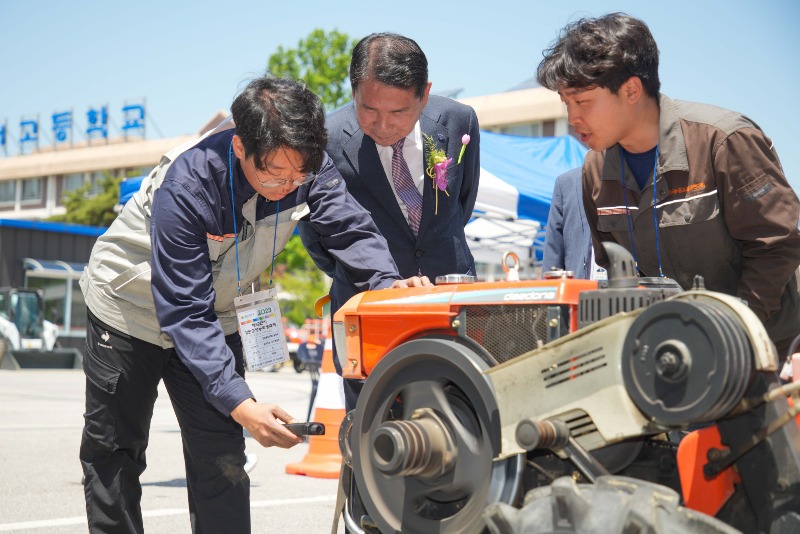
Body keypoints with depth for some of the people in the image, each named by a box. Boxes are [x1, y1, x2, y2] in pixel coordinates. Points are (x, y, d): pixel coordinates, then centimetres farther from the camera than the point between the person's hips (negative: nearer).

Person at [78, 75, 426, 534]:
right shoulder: (186, 184, -38)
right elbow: (185, 311, -38)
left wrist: (388, 283, -46)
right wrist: (239, 403, -47)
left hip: (217, 316, 4)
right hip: (133, 308, -3)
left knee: (221, 460, -3)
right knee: (113, 454, 9)